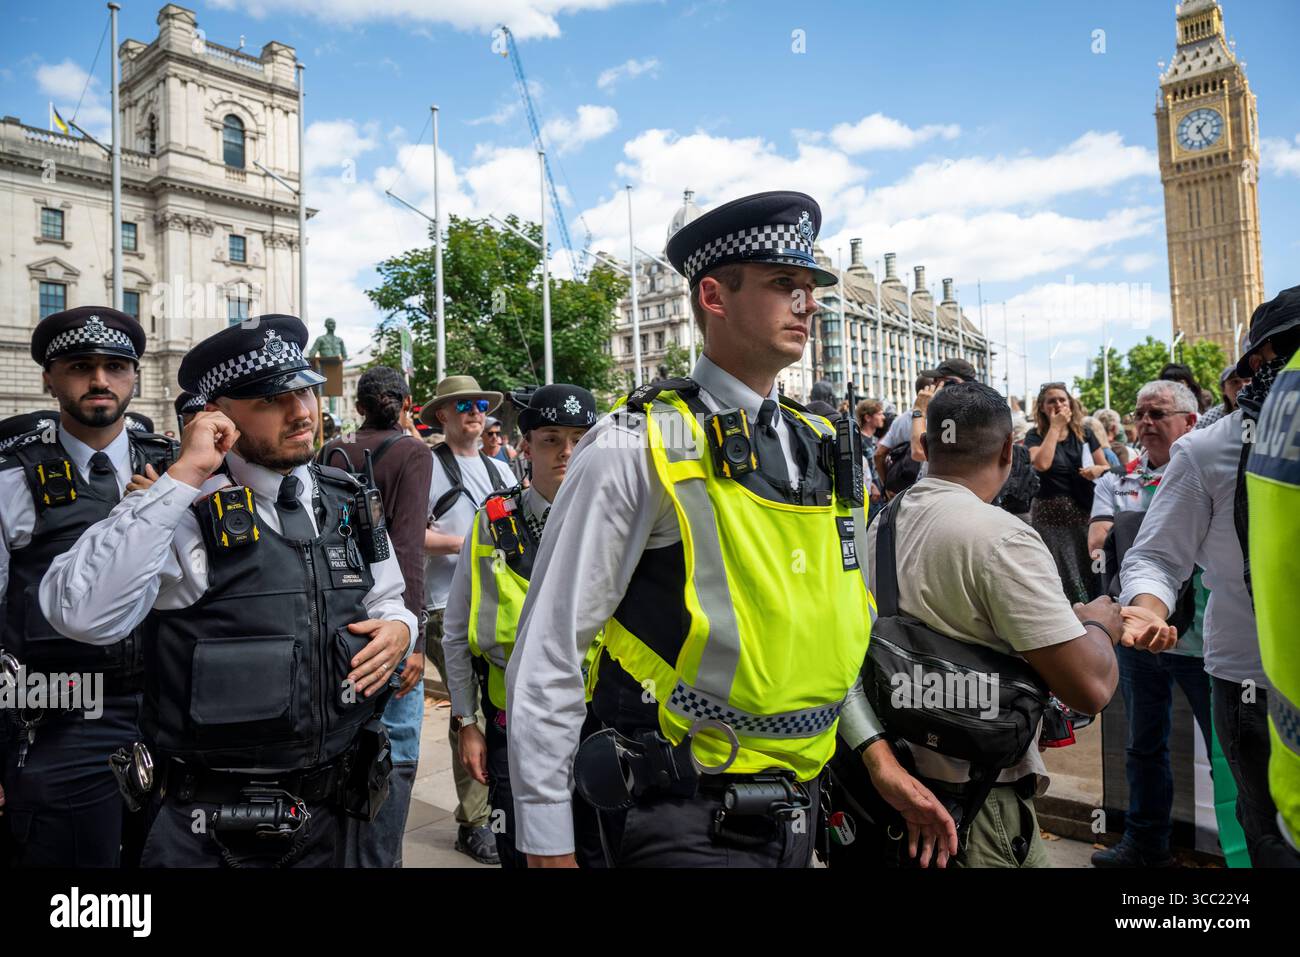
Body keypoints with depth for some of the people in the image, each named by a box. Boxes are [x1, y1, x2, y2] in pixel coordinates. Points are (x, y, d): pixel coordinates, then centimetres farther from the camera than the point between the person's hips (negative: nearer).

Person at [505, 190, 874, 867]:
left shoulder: (824, 450, 5)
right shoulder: (637, 448, -16)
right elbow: (547, 656, -14)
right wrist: (546, 844, -10)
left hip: (799, 810, 7)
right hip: (685, 822, -6)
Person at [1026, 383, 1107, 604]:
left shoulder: (1084, 433, 8)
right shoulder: (1035, 436, 0)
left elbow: (1107, 467, 15)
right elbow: (1042, 464, -21)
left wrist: (1098, 470, -9)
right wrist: (1055, 427, -12)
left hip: (1085, 511, 3)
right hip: (1050, 515, -2)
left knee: (1089, 573, 4)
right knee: (1061, 578, 1)